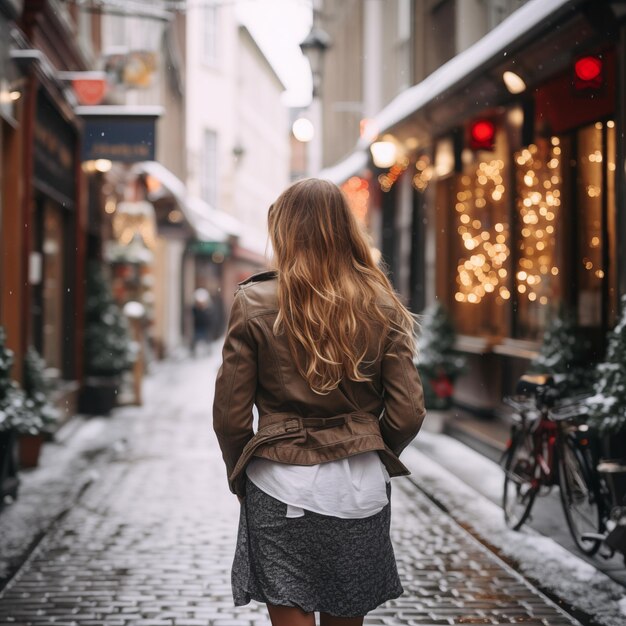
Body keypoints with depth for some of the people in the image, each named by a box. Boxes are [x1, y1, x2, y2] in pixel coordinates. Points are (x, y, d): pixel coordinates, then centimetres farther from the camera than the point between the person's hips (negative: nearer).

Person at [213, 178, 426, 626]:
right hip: (361, 490, 3)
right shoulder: (381, 306, 1)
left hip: (282, 488, -3)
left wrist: (241, 476, 12)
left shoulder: (254, 304, -6)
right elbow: (408, 413, -1)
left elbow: (230, 416, -5)